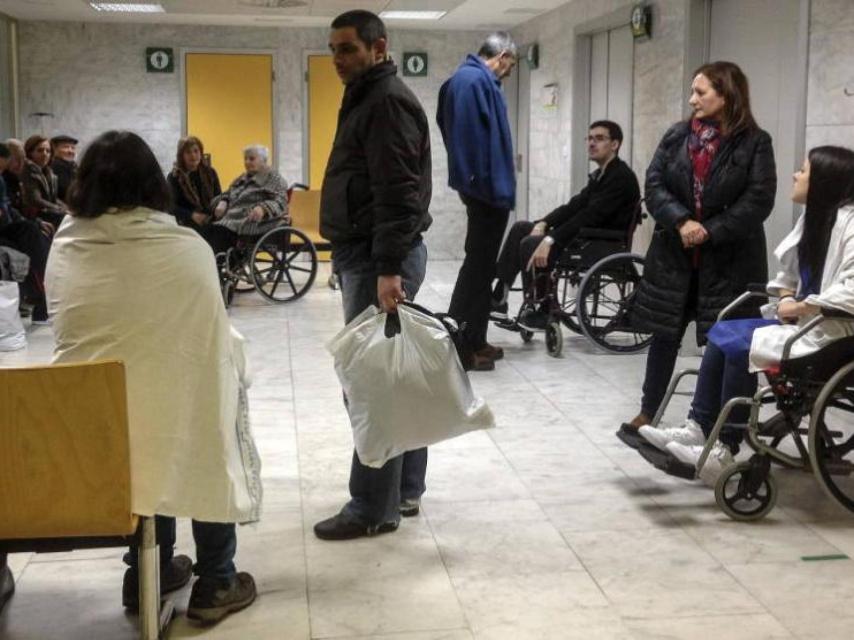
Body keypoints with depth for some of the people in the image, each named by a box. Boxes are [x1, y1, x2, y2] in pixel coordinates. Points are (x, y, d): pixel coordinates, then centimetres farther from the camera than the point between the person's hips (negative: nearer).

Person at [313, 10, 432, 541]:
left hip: (378, 259, -11)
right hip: (372, 256, 11)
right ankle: (404, 491, 22)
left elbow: (398, 193, -23)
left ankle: (374, 509, 0)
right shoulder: (368, 99, 21)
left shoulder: (388, 102, -12)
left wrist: (389, 269, -29)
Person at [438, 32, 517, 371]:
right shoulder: (479, 81, -15)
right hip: (487, 187, -11)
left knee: (480, 264, 15)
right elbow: (488, 138, -22)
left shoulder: (461, 78, 17)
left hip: (475, 184, 11)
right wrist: (495, 186, -21)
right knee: (478, 265, -5)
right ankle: (458, 347, -1)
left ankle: (473, 341, 22)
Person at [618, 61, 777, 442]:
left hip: (729, 259, -3)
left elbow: (759, 201, -11)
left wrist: (710, 232, -17)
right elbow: (653, 184, -1)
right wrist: (681, 222, -17)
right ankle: (648, 414, 24)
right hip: (673, 254, 3)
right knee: (664, 335, 11)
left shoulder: (755, 143, -5)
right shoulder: (676, 136, 6)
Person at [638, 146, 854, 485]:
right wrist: (787, 300, -1)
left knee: (739, 346, -21)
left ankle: (724, 450, -10)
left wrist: (800, 307, -19)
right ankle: (698, 429, -9)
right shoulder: (813, 217, 15)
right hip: (803, 322, 9)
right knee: (722, 335, -7)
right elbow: (789, 274, 21)